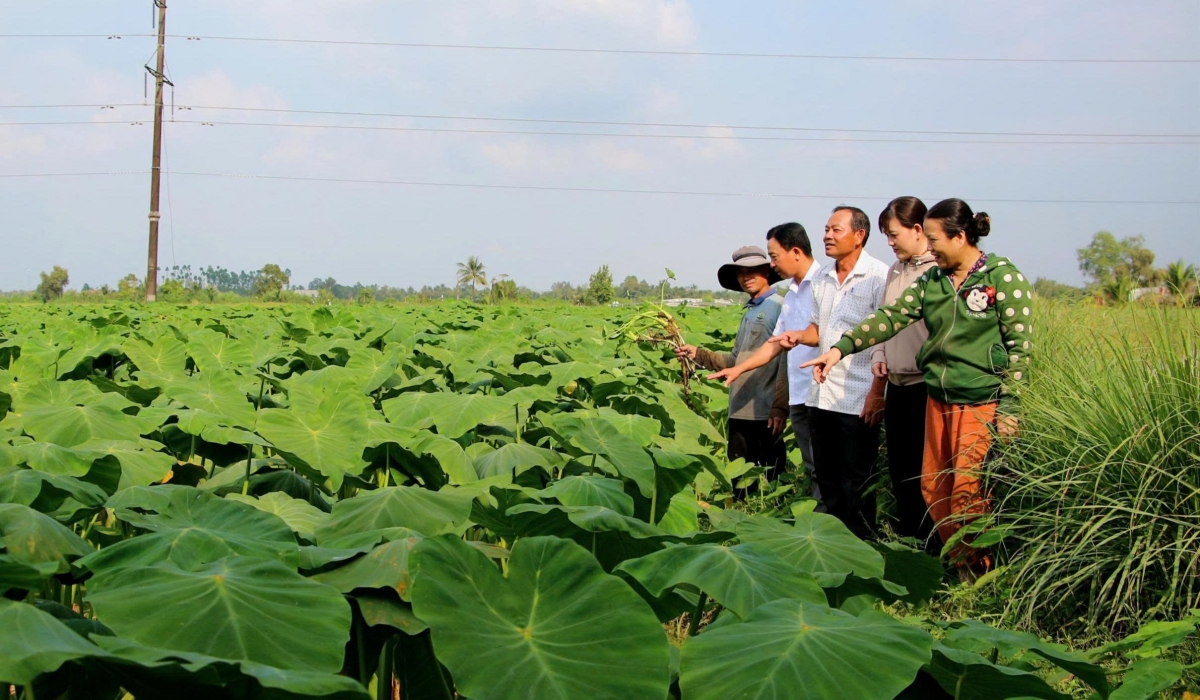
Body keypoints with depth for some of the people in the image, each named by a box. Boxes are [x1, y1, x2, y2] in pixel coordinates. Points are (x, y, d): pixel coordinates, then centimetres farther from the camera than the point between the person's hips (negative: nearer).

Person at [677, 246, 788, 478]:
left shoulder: (778, 307, -7)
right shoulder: (749, 313, 19)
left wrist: (780, 406, -19)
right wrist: (698, 354, 11)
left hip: (765, 413, -8)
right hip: (740, 412, 8)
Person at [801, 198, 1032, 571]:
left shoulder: (1003, 278, -6)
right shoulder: (931, 281, 10)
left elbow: (1020, 345, -8)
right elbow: (891, 317, 2)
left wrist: (1009, 408, -13)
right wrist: (841, 347, -11)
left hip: (982, 404, -6)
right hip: (938, 400, 7)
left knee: (968, 494, -8)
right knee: (933, 490, 8)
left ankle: (975, 577, 8)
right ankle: (957, 567, 23)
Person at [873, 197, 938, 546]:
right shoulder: (894, 271, 16)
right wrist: (879, 355, 9)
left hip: (927, 385, -9)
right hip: (897, 384, 9)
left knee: (924, 475, -3)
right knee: (899, 471, 15)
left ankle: (929, 548, 6)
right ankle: (904, 543, 25)